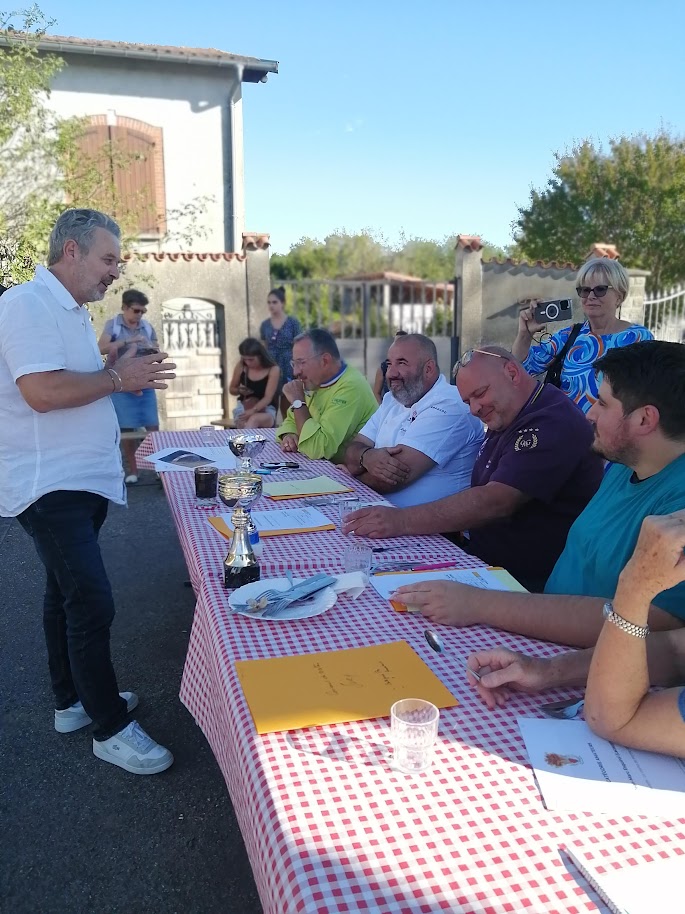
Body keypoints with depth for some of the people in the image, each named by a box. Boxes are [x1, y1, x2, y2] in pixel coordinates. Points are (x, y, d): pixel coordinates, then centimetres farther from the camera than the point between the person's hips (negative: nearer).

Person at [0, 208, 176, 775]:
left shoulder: (71, 311, 15)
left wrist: (127, 375, 4)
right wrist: (116, 378, -17)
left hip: (81, 480, 10)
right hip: (49, 486, -10)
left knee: (67, 594, 19)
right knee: (92, 604, -9)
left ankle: (73, 701, 34)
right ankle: (111, 728, 6)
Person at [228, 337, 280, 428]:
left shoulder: (273, 370, -11)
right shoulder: (241, 367, -2)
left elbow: (268, 397, -18)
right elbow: (232, 389, 15)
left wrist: (253, 410, -35)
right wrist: (239, 390, -11)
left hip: (266, 411, -3)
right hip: (243, 408, 4)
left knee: (254, 419, -41)